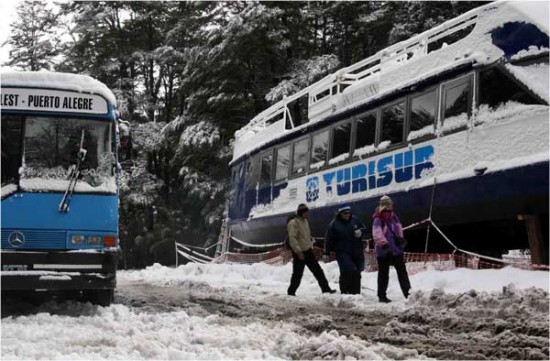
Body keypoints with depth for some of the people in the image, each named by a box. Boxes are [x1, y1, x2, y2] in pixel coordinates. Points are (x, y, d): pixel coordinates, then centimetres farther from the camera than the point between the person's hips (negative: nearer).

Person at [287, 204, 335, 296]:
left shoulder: (305, 221, 13)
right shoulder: (293, 223, -15)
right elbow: (292, 238, -21)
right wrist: (298, 252, -24)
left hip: (308, 251, 8)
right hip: (299, 253, -8)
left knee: (318, 270, 6)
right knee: (297, 274, 0)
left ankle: (326, 289, 9)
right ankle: (291, 292, 13)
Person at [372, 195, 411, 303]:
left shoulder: (394, 217, 9)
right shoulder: (378, 220, -14)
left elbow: (398, 228, 13)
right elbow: (377, 233, -27)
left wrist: (399, 238, -8)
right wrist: (384, 243, -40)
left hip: (396, 249, 6)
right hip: (383, 251, -6)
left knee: (402, 271, 9)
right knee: (383, 273, 2)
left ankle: (407, 292, 17)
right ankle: (382, 296, 11)